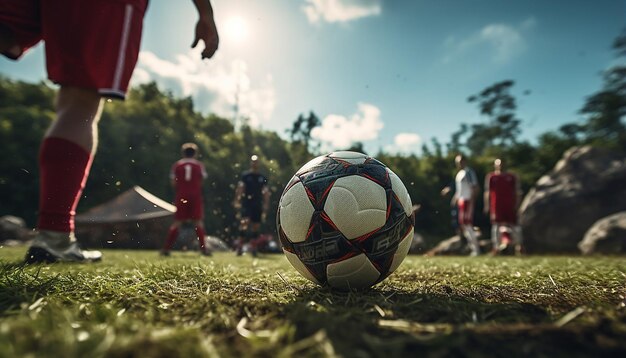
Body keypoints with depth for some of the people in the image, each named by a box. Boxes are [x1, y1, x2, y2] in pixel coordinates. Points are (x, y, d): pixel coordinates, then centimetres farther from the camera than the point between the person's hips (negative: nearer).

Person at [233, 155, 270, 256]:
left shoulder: (262, 178, 10)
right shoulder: (245, 175, 2)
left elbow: (266, 193, 12)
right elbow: (240, 189, -4)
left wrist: (265, 206, 7)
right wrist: (237, 201, -14)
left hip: (258, 206, 3)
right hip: (246, 204, -3)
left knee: (256, 227, 7)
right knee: (245, 222, -20)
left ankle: (253, 249, 16)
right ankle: (240, 246, -11)